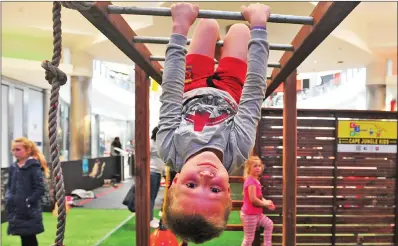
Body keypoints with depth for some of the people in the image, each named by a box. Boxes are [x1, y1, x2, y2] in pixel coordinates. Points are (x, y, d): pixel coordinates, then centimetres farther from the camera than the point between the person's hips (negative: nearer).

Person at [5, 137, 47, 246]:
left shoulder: (34, 167, -11)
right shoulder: (13, 168, 8)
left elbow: (40, 188, -14)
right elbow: (9, 186, 17)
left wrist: (29, 201, -18)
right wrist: (8, 197, 0)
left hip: (30, 212, -6)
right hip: (16, 211, 6)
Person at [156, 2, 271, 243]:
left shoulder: (170, 147, -43)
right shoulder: (238, 149, -44)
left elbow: (170, 92, -36)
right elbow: (255, 91, -38)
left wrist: (180, 29, -30)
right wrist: (259, 26, -30)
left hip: (192, 93, 1)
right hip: (228, 95, 0)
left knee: (208, 24, 12)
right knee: (240, 29, 12)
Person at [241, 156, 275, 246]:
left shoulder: (256, 180, 9)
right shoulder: (251, 181, -24)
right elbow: (253, 199, -28)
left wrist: (267, 202, -2)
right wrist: (265, 203, -12)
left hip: (257, 213, 10)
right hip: (249, 214, -10)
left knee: (269, 224, 24)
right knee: (249, 238, 0)